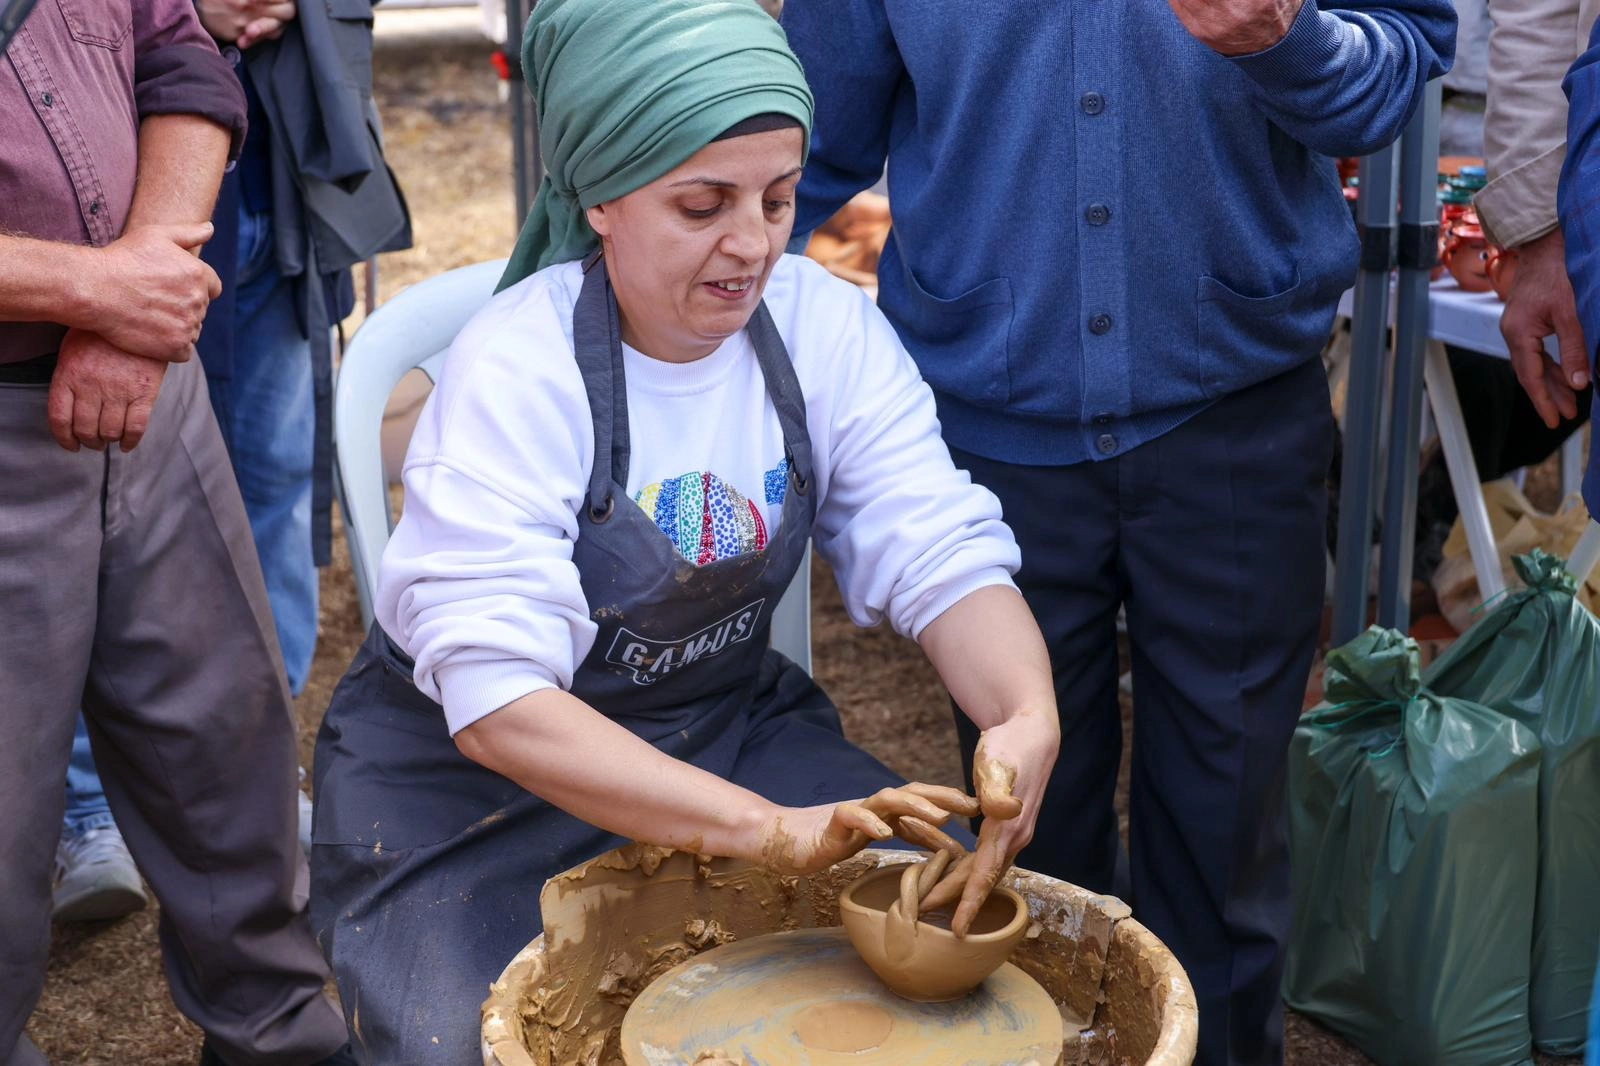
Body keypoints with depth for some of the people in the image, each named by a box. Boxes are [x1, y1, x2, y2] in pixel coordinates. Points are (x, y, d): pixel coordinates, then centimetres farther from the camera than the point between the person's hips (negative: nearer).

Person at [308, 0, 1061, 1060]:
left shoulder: (824, 324, -10)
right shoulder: (512, 376, -25)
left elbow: (940, 555, -15)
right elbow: (497, 702, -32)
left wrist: (1028, 717, -37)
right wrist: (770, 829, -43)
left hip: (727, 724, 4)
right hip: (476, 774, -4)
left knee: (959, 924, -11)